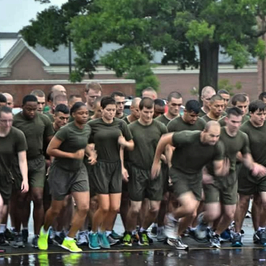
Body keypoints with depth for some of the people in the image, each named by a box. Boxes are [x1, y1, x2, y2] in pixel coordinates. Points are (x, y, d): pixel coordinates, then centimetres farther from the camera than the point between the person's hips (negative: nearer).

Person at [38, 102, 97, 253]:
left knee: (84, 207, -9)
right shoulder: (66, 131, -21)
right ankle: (44, 232, 38)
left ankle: (69, 240, 4)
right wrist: (73, 155, -23)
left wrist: (91, 153, 0)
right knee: (56, 209, 7)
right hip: (61, 171, -6)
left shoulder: (87, 129, 1)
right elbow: (50, 150, -21)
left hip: (79, 171, 6)